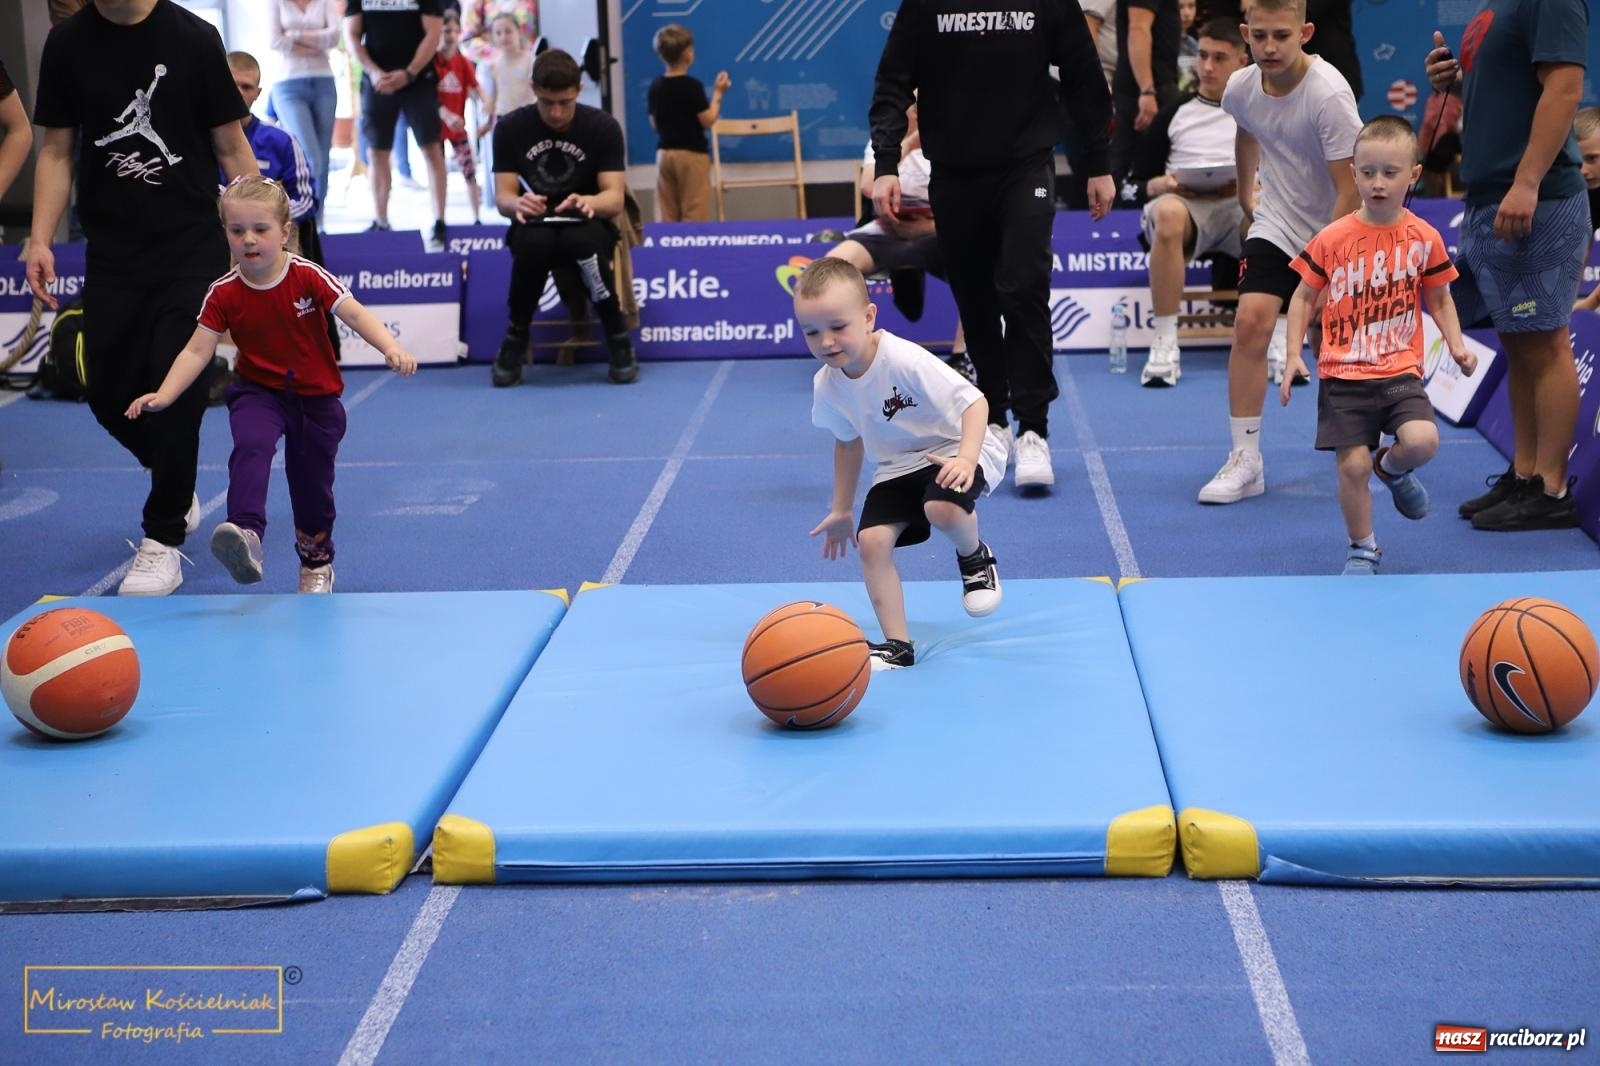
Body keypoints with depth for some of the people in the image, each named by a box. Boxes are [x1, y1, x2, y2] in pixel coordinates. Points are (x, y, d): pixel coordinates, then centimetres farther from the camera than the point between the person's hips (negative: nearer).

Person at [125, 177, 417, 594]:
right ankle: (246, 534, -47)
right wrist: (163, 396, -25)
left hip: (316, 395, 0)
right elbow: (197, 351, -12)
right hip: (259, 392, 0)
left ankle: (317, 562, 35)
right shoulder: (224, 293, -11)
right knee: (250, 446, -33)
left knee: (312, 483, 11)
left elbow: (355, 314, -21)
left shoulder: (308, 276, -15)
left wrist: (391, 348, -38)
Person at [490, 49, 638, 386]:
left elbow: (615, 197, -11)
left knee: (584, 240, -38)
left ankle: (617, 336, -16)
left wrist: (589, 202, -36)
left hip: (588, 224, -1)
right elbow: (502, 196, -6)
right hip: (535, 224, 1)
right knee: (533, 243, -37)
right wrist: (518, 203, -32)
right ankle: (516, 337, -13)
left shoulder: (603, 127, -7)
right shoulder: (510, 128, -4)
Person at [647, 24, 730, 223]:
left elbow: (654, 124, 11)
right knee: (695, 212, -3)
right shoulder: (692, 85, -13)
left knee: (666, 213, 7)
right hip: (692, 154, -6)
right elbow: (708, 121, -12)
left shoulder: (655, 86, 5)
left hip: (664, 153, 6)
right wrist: (718, 93, -3)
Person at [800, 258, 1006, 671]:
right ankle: (897, 645, -4)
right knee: (871, 539, -14)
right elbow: (848, 441, 12)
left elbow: (974, 402, -28)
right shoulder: (826, 386, -8)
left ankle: (976, 560, 1)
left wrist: (966, 458, -44)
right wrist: (841, 509, 18)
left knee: (941, 507, -35)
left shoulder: (905, 361, -29)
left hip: (952, 450, -6)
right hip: (896, 466, 6)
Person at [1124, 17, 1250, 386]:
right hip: (1187, 205, 0)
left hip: (1245, 204, 0)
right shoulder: (1175, 113, 20)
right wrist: (1164, 184, -8)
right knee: (1167, 213, -41)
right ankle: (1164, 346, -38)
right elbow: (1137, 183, 15)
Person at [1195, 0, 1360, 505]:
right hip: (1275, 225, 4)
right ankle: (1245, 460, -10)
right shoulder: (1240, 88, -8)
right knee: (1250, 322, -15)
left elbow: (1350, 192, -23)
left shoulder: (1329, 94, -26)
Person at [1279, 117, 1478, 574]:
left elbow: (1440, 299, 13)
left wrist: (1457, 344, -2)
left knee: (1423, 441, -22)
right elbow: (1304, 297, 6)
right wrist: (1294, 355, -3)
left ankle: (1391, 466, 17)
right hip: (1343, 376, 0)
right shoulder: (1332, 239, -3)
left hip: (1400, 371, 1)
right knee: (1353, 464, -5)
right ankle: (1362, 549, 20)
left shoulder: (1425, 239, 1)